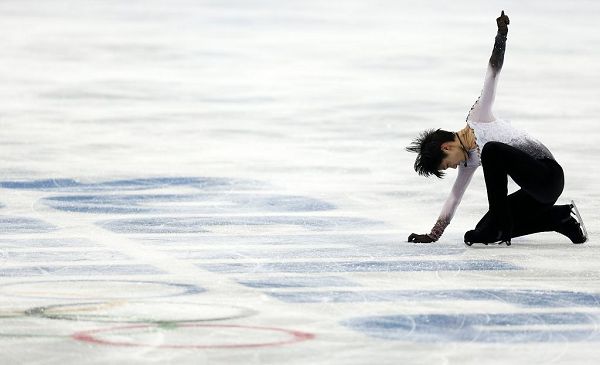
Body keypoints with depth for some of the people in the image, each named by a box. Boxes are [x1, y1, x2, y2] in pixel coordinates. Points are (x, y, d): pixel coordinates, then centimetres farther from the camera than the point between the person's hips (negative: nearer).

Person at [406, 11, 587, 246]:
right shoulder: (468, 162, 14)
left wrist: (501, 34, -14)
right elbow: (453, 199, 22)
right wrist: (432, 236, 21)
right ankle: (562, 217, 10)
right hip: (536, 191, 9)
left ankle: (503, 225, -20)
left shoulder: (478, 117, -5)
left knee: (492, 150, -28)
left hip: (548, 175, -9)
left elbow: (492, 74, -8)